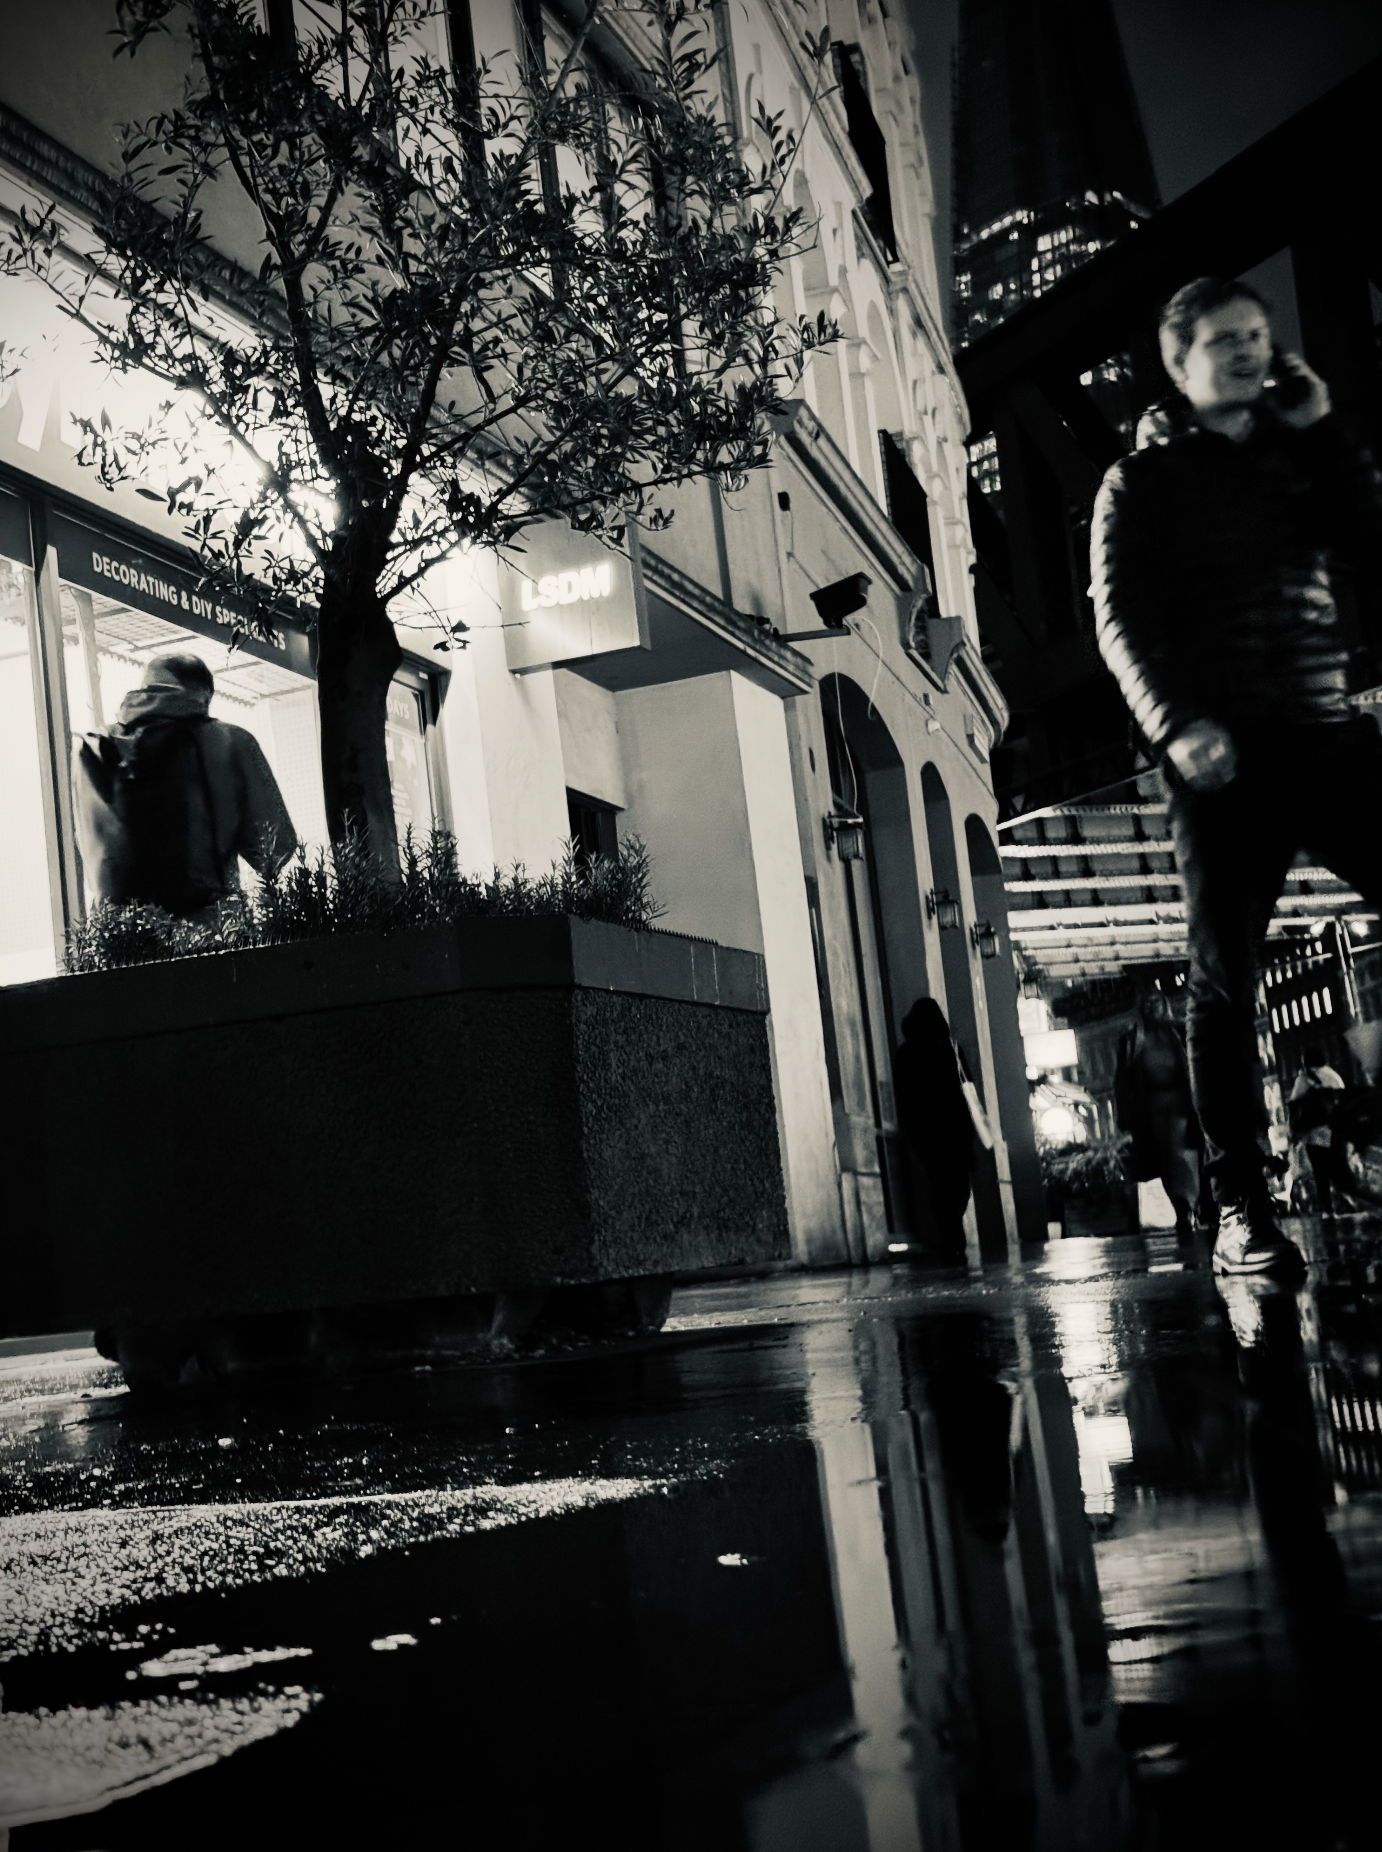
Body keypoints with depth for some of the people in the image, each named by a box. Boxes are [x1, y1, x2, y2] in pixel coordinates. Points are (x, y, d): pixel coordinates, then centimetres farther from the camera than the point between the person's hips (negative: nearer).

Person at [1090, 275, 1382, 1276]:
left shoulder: (1298, 454, 20)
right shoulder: (1144, 481, 8)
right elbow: (1119, 618, -4)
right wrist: (1176, 723, -18)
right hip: (1224, 753, -4)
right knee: (1225, 978, -4)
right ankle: (1243, 1208, -1)